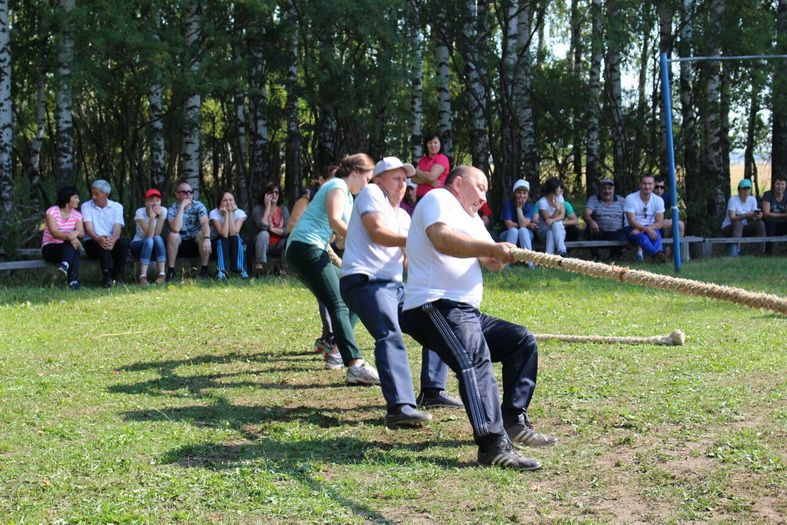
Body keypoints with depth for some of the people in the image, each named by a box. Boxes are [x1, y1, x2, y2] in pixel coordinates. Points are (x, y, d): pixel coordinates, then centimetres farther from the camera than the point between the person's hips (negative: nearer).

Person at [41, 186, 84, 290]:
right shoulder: (51, 211, -8)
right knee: (71, 242, -33)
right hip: (49, 248, -4)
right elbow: (54, 233, -22)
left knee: (74, 244, -32)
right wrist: (69, 237, -41)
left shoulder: (77, 215, 8)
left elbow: (81, 232, -9)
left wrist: (76, 233, -35)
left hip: (67, 249, 4)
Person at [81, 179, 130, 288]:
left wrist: (112, 240, -31)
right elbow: (88, 227, -11)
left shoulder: (117, 207, 8)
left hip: (112, 242, 2)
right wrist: (98, 239, -34)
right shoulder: (86, 206, 4)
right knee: (102, 243, -36)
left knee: (124, 241, -31)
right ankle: (107, 275, -50)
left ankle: (115, 277, -29)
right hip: (93, 242, -2)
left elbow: (117, 228, -7)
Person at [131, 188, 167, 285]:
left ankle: (162, 274, -33)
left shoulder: (163, 211, -11)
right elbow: (149, 235, -29)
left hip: (155, 247, 2)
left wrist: (160, 215, -30)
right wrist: (152, 217, -40)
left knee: (157, 238, -30)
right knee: (149, 241, -34)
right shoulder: (140, 212, -19)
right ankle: (143, 276, -37)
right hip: (138, 244, -2)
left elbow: (157, 234, -21)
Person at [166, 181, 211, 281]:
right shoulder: (172, 209, -13)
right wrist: (181, 207, -30)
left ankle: (204, 269, -20)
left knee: (202, 233, -29)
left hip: (196, 242, 1)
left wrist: (207, 238, -48)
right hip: (179, 244, -1)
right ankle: (170, 271, -22)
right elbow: (175, 229, -31)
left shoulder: (199, 206, -10)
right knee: (173, 235, -30)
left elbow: (205, 223, -27)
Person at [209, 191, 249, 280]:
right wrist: (226, 214, -29)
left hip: (235, 245, 2)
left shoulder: (240, 213, -13)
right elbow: (224, 234, -30)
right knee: (223, 240, -34)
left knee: (235, 239, -31)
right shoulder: (214, 213, -19)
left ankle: (240, 269, -30)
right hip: (218, 243, -2)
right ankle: (222, 271, -40)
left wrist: (230, 213, -26)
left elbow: (233, 233, -27)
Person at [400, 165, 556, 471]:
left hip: (465, 312, 10)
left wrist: (500, 256, -9)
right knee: (476, 360, -29)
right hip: (435, 306, -10)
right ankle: (494, 445, -43)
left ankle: (513, 422, 8)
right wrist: (492, 247, -22)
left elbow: (492, 264, 14)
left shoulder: (472, 219, 29)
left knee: (522, 341, 13)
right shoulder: (438, 199, 1)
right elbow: (443, 239, -21)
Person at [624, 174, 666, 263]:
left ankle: (658, 254, -63)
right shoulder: (630, 198, -9)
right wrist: (646, 229, -32)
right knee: (639, 235, -38)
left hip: (651, 229, 3)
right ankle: (657, 254, -66)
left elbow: (659, 223, -6)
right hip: (632, 229, -3)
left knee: (656, 233, -33)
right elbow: (632, 222, -16)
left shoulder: (658, 200, 0)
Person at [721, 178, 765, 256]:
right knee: (738, 224, -37)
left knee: (760, 223, -18)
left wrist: (757, 216, -30)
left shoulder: (752, 199, 0)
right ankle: (734, 254, -48)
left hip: (744, 229, 5)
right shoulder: (733, 199, -15)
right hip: (728, 228, -5)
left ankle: (763, 251, -20)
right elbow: (732, 218, -25)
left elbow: (754, 218, -6)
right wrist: (746, 216, -39)